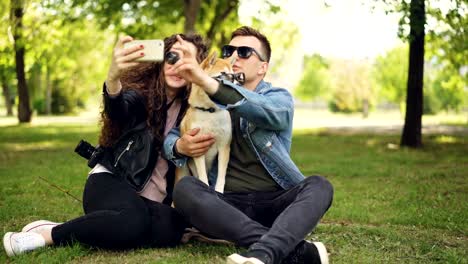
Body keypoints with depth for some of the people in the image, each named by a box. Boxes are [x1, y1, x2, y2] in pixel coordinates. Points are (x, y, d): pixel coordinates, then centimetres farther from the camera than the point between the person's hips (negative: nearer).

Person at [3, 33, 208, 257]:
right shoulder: (141, 92, -6)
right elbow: (117, 108, -31)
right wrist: (113, 77, -53)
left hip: (153, 200, 4)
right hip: (113, 182, -4)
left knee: (171, 228, -35)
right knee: (132, 222, -41)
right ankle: (48, 232, -19)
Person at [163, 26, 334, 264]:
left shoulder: (279, 97, 6)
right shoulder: (211, 100, 16)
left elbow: (268, 112, -20)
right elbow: (171, 137, 12)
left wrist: (207, 81, -35)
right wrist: (179, 146, -16)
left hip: (275, 203, -1)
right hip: (228, 204, 2)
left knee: (318, 186, -27)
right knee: (185, 188, -28)